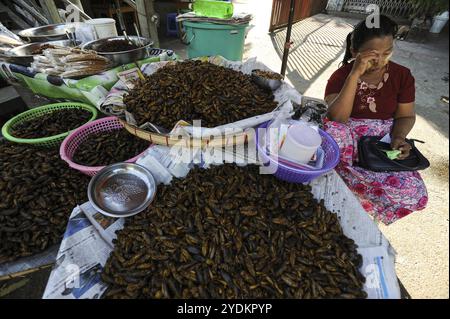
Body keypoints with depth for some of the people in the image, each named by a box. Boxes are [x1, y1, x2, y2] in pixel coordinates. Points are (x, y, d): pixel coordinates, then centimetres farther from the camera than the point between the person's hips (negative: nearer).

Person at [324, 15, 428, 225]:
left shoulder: (402, 75, 1)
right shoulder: (341, 75, -8)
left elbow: (406, 115, 8)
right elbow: (337, 118, -24)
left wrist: (399, 137, -14)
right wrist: (355, 74, -27)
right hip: (348, 139, -2)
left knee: (413, 192, -19)